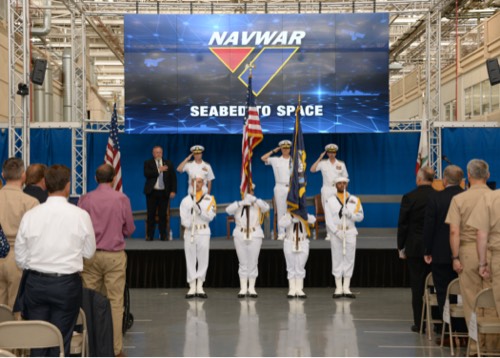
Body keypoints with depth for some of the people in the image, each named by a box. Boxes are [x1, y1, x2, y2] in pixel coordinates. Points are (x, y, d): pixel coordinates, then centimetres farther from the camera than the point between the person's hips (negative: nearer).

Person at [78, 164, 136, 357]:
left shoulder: (85, 199, -2)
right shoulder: (122, 199, -4)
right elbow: (129, 229, 4)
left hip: (90, 255, 2)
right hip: (115, 255, -1)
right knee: (115, 302, 1)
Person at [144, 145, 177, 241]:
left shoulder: (168, 164, 11)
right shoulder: (148, 163, 5)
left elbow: (173, 178, 7)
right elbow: (146, 174, -13)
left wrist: (173, 190, -2)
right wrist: (158, 170, -16)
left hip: (164, 193, 1)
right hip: (152, 192, -1)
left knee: (163, 215, 1)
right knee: (151, 214, 1)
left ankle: (163, 235, 5)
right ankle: (150, 236, 5)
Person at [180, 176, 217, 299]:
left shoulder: (209, 199, 7)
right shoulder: (186, 200, 8)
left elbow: (210, 216, -5)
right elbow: (183, 218, -1)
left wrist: (200, 210, -19)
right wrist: (189, 223, -21)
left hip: (203, 232, 0)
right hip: (189, 232, 0)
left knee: (203, 260, 0)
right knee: (190, 260, 0)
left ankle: (200, 287, 6)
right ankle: (192, 287, 3)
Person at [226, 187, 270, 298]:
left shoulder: (257, 205, 2)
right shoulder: (238, 205, 4)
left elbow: (266, 207, -18)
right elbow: (228, 210, -16)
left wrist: (254, 199, -30)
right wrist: (242, 202, -29)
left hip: (255, 236, -1)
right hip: (240, 236, 1)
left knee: (253, 263, 1)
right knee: (243, 263, 3)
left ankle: (251, 288, 6)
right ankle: (243, 288, 5)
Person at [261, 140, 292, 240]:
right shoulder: (276, 160, 5)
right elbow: (263, 158, -1)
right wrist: (274, 151, 1)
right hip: (280, 187, 0)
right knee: (281, 210, 0)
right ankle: (281, 233, 3)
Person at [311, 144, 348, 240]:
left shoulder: (341, 164, 7)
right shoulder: (323, 163, 4)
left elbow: (345, 177, 11)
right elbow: (312, 170, -9)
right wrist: (320, 158, -9)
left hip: (337, 190, 0)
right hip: (326, 189, 0)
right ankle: (329, 233, 6)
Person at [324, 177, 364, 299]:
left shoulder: (354, 200, 8)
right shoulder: (330, 201, 4)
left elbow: (360, 216, 2)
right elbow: (328, 220, -4)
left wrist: (350, 214, -16)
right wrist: (337, 232, -15)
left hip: (350, 232, 2)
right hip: (335, 233, -2)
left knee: (349, 259, 1)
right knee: (337, 260, -1)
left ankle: (346, 288, 6)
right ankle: (338, 288, 2)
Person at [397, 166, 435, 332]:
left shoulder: (409, 198, -9)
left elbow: (403, 225, -6)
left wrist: (401, 247, 4)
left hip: (415, 248, -2)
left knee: (417, 287, 4)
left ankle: (419, 323, 6)